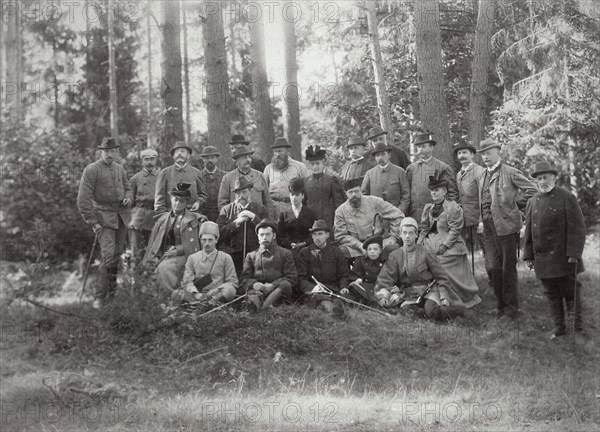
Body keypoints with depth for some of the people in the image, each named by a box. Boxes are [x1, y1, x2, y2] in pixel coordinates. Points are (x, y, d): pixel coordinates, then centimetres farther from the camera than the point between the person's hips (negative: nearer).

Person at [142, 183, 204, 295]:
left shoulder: (192, 220, 5)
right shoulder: (162, 218, 17)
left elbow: (193, 245, 0)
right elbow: (153, 242, 19)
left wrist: (178, 250, -12)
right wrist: (152, 259, 4)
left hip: (183, 256, -4)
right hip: (164, 255, 4)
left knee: (164, 267, -32)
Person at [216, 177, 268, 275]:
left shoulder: (260, 209, 11)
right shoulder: (226, 210, 10)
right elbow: (219, 233, -1)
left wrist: (254, 217, -7)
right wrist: (236, 222, -10)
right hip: (232, 255, 0)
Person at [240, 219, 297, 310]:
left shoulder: (285, 254, 19)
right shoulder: (251, 256, 24)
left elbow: (292, 277, 8)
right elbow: (244, 279, 14)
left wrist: (272, 285, -10)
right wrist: (253, 284, -12)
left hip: (278, 290, 0)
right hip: (257, 290, 1)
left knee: (286, 285, -33)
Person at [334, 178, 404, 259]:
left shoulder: (374, 201, -3)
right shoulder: (340, 211, 0)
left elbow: (398, 216, 0)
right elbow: (340, 235, -3)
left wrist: (394, 237, -6)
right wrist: (359, 245, -16)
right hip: (355, 245, 0)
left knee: (393, 248, -30)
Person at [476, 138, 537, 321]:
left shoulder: (510, 173, -6)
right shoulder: (481, 177, 15)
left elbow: (531, 190, -10)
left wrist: (516, 204, -5)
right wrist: (483, 218, 14)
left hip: (506, 225, -6)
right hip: (488, 226, 6)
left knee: (508, 269, 1)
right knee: (492, 267, 6)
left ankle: (511, 310, 12)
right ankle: (501, 305, 21)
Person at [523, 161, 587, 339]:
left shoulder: (567, 198, -6)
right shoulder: (533, 202, 8)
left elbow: (577, 228, -8)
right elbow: (529, 231, 12)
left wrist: (573, 254, -14)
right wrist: (528, 255, 9)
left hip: (563, 258, -4)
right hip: (542, 259, 4)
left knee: (570, 291, 4)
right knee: (552, 294, 11)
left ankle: (578, 325, 20)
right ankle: (559, 326, 21)